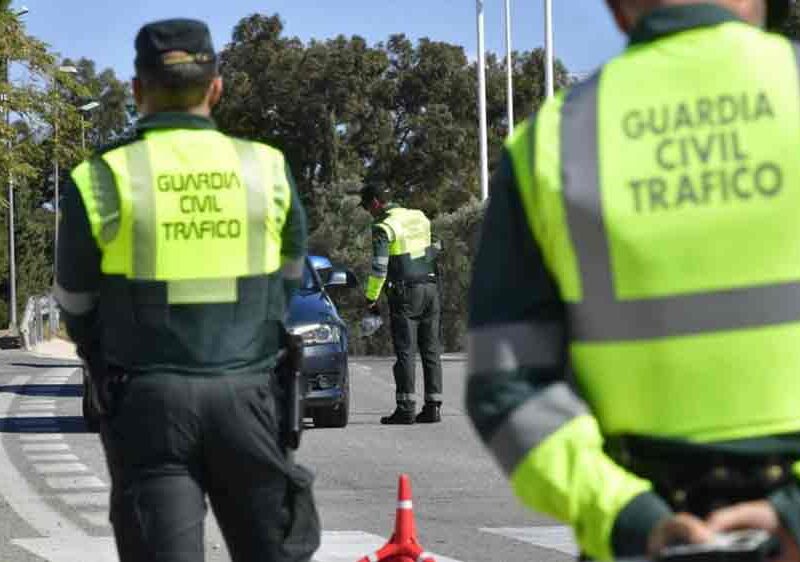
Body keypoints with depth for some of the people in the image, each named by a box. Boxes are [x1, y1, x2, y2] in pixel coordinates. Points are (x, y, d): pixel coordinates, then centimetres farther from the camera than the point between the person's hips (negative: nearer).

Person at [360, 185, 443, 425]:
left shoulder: (384, 227, -10)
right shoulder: (419, 217, 11)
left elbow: (379, 268, -14)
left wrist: (371, 299, -8)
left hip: (405, 294, -6)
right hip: (431, 288, 6)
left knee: (405, 351, -4)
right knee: (431, 350, 7)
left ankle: (406, 408, -8)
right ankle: (433, 407, 6)